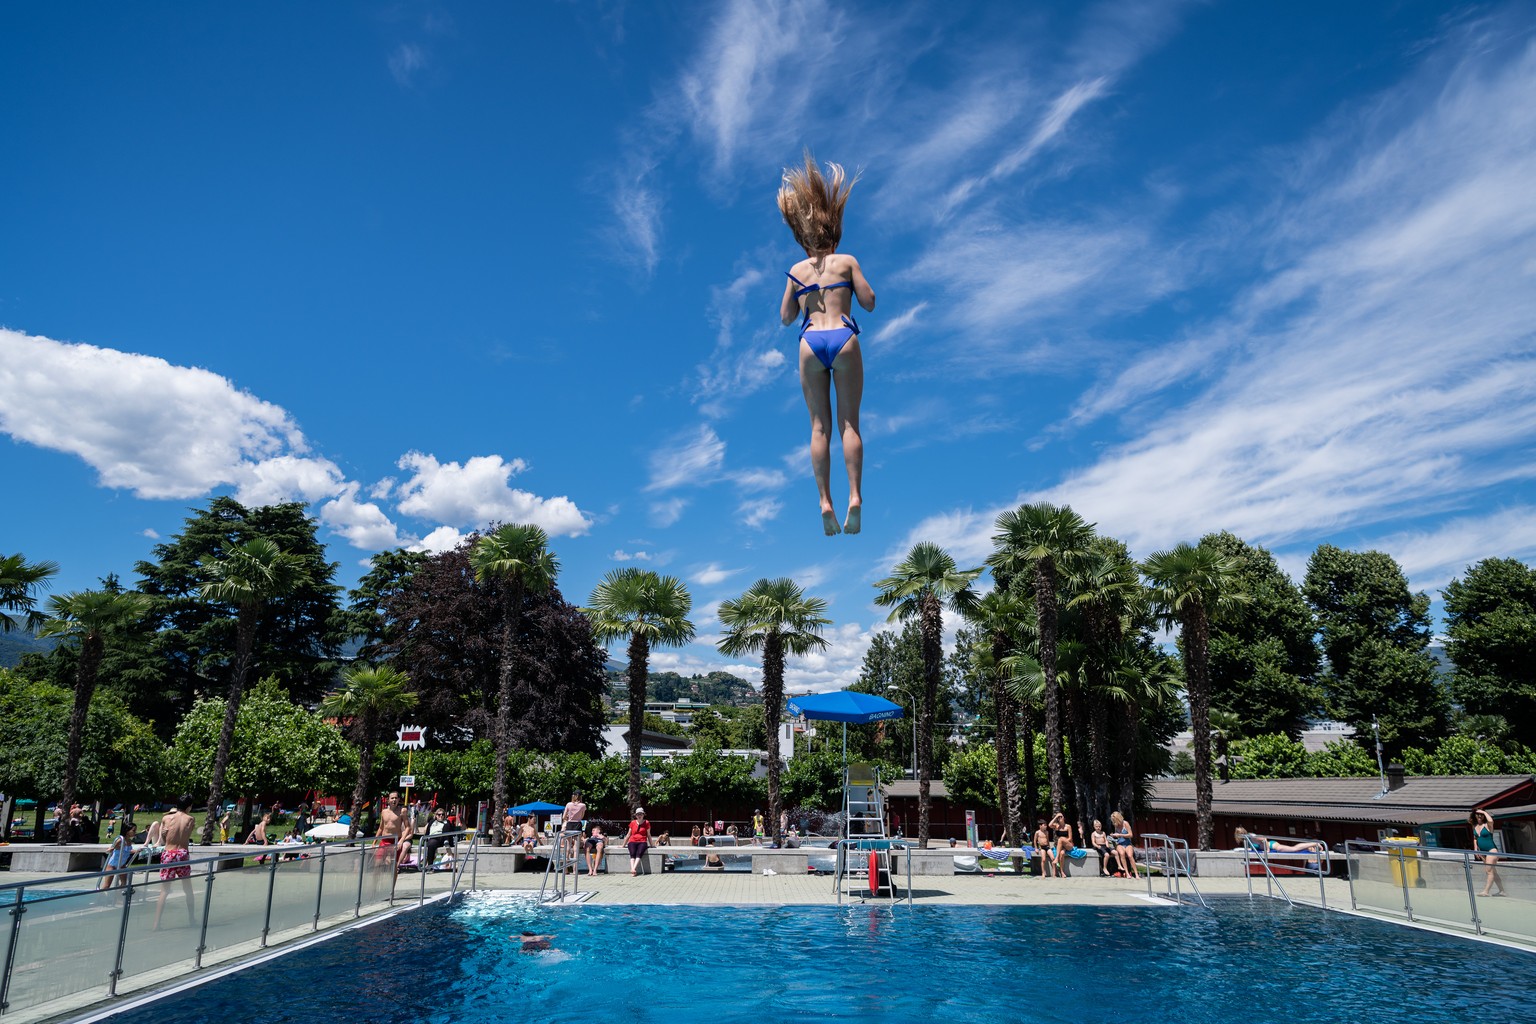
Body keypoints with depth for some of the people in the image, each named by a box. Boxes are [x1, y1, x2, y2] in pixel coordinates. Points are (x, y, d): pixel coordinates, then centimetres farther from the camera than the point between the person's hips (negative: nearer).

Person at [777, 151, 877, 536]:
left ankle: (825, 501, -8)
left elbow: (785, 318, 15)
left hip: (810, 344, 1)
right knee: (849, 422, 1)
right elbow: (869, 302, 4)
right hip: (844, 340, -1)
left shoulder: (796, 270, 14)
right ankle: (855, 495, -13)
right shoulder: (848, 262, 9)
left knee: (820, 426, 1)